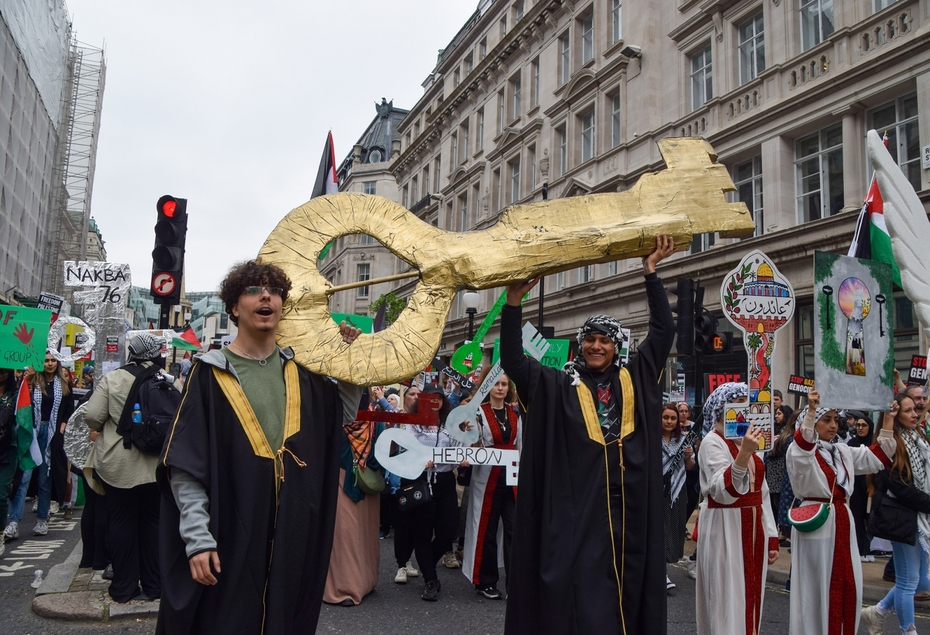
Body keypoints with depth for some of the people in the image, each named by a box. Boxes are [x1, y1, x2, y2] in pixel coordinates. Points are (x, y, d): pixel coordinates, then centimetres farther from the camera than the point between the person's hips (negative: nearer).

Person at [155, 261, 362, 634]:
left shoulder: (300, 372, 8)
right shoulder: (211, 373, -6)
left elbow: (344, 415, 19)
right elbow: (185, 465, -10)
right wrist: (197, 538, -17)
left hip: (292, 535, 4)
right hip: (228, 538, -4)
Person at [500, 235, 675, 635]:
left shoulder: (636, 380, 11)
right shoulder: (558, 386, 5)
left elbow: (663, 330, 10)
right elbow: (512, 360, -3)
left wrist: (650, 272, 5)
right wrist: (514, 301, -12)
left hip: (628, 510, 3)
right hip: (577, 511, -2)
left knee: (626, 592, 11)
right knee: (582, 598, 0)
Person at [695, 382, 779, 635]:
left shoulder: (749, 440, 14)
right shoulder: (712, 441, -10)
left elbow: (761, 492, 16)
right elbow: (724, 492, -23)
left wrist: (771, 537, 14)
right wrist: (744, 453, -33)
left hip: (754, 529, 8)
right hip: (724, 530, -8)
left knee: (750, 599, 12)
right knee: (728, 602, -4)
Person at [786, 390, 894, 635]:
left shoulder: (843, 452, 15)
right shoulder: (800, 452, -8)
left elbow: (878, 456, 16)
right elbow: (803, 442, -31)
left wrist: (888, 418, 9)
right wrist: (810, 410, -42)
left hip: (843, 522, 7)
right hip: (816, 523, -7)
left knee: (848, 586, 10)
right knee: (818, 588, -1)